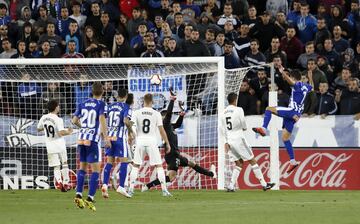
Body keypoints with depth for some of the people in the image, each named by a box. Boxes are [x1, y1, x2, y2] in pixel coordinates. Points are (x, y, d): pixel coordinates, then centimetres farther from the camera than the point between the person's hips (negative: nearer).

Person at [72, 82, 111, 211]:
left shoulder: (83, 104, 10)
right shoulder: (101, 104, -4)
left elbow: (74, 121, 12)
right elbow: (102, 119, -17)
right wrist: (106, 137, -19)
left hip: (81, 138, 5)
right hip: (93, 139, -5)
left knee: (82, 167, 18)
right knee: (95, 169, -1)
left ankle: (78, 195, 9)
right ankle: (90, 199, -10)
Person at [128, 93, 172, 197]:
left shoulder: (137, 113, 1)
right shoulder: (156, 114, -1)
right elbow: (161, 130, -2)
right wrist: (167, 144, 5)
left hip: (140, 142, 1)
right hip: (152, 142, -1)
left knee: (135, 166, 13)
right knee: (159, 166, 4)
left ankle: (131, 189, 8)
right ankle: (164, 190, -4)